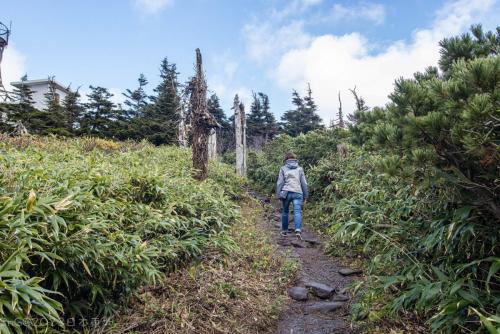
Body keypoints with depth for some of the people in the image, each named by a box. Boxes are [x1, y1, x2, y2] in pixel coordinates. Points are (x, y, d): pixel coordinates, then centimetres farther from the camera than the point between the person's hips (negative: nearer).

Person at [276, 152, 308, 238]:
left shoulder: (283, 168, 8)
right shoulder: (300, 169, 12)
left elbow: (279, 183, 3)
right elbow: (304, 183, 11)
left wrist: (278, 195, 5)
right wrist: (305, 196, 15)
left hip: (286, 192, 0)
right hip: (297, 193, 0)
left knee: (285, 211, 15)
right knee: (297, 212, -8)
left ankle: (284, 230, 24)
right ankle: (298, 230, -28)